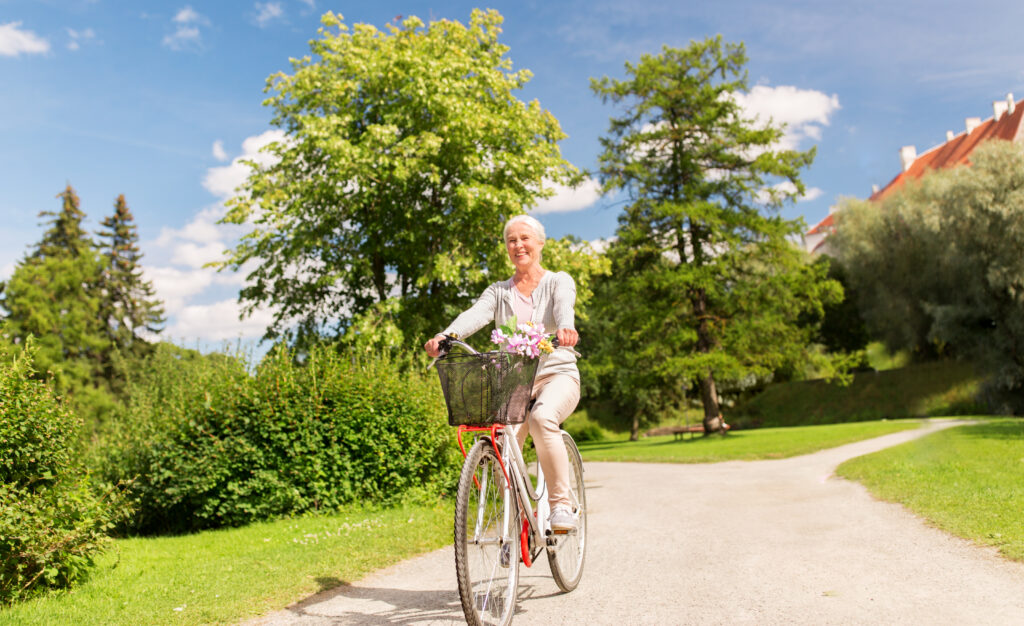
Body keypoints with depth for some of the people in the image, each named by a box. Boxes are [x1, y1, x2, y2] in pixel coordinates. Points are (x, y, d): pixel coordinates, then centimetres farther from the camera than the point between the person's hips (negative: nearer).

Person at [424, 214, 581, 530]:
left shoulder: (558, 281, 6)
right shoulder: (499, 291, 13)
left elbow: (564, 306, -18)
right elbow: (475, 314, -8)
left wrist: (565, 328, -43)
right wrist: (445, 336, -30)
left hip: (557, 374, -2)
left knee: (541, 418, -34)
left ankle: (561, 504, -20)